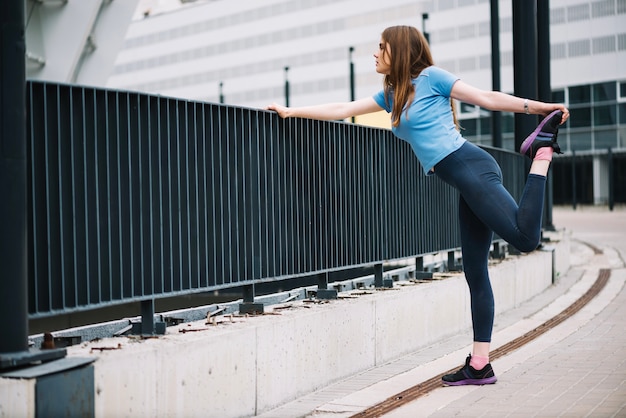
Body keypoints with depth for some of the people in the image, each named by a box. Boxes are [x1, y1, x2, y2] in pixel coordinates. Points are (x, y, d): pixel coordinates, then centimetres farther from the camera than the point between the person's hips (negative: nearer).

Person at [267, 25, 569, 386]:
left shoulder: (430, 76, 0)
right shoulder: (392, 94, 22)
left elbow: (486, 98, -2)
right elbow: (342, 110, 24)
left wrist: (541, 107, -5)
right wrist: (291, 112, 23)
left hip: (472, 167, -7)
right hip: (465, 182, 7)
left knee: (525, 237, -26)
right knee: (475, 273, 5)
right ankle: (480, 366, 6)